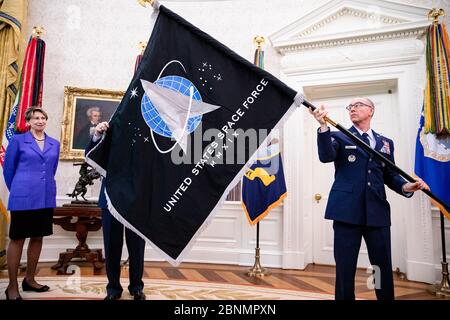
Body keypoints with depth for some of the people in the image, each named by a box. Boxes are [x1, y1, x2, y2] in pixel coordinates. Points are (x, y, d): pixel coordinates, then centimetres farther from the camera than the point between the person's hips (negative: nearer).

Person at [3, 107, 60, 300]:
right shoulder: (18, 140, -1)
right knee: (17, 239, 4)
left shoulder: (54, 144, 9)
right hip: (23, 198, -4)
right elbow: (8, 169, 4)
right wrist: (17, 190, 12)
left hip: (46, 198, 4)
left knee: (37, 238, 11)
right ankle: (12, 286, 15)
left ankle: (29, 280, 26)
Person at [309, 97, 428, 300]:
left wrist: (405, 186, -4)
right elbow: (326, 156, -12)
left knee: (383, 268, 8)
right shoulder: (339, 137, 8)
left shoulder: (385, 143, 18)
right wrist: (323, 126, -25)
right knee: (345, 268, 2)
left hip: (378, 212, 3)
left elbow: (390, 175, 17)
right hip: (347, 210, -3)